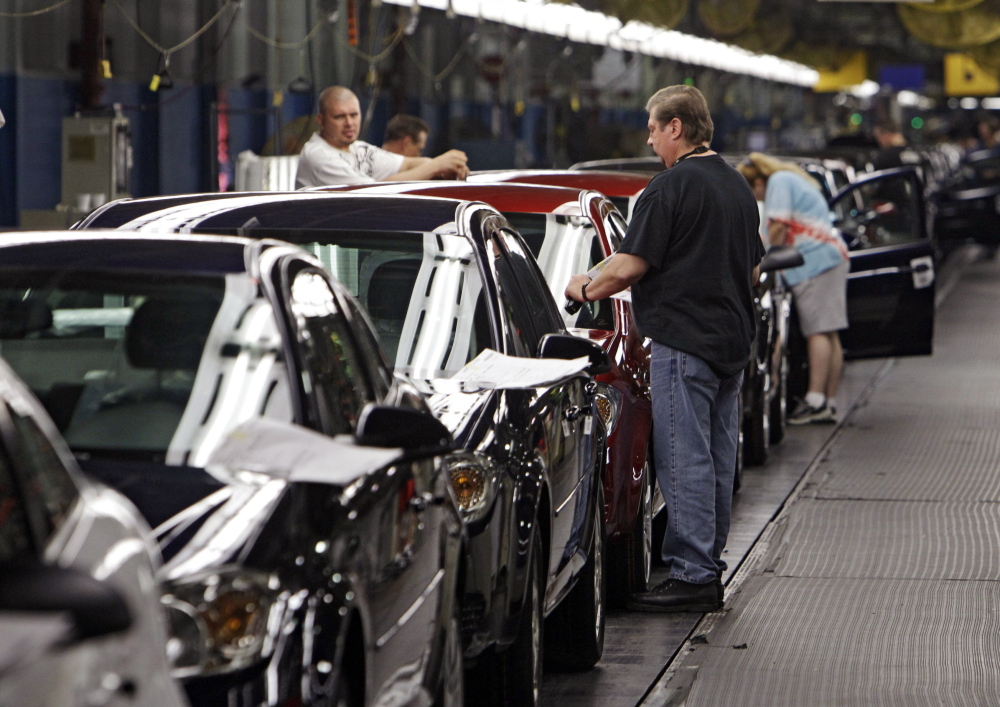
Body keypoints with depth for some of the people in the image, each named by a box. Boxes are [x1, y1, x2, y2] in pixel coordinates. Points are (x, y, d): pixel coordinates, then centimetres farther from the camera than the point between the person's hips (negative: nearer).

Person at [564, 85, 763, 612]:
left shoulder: (671, 187, -13)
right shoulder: (737, 187, 15)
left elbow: (630, 265, -14)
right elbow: (753, 267, 23)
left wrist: (585, 289, 2)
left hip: (683, 341, -9)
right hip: (733, 341, 9)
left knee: (684, 460, -7)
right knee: (717, 460, 11)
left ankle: (691, 575, -8)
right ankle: (710, 571, 17)